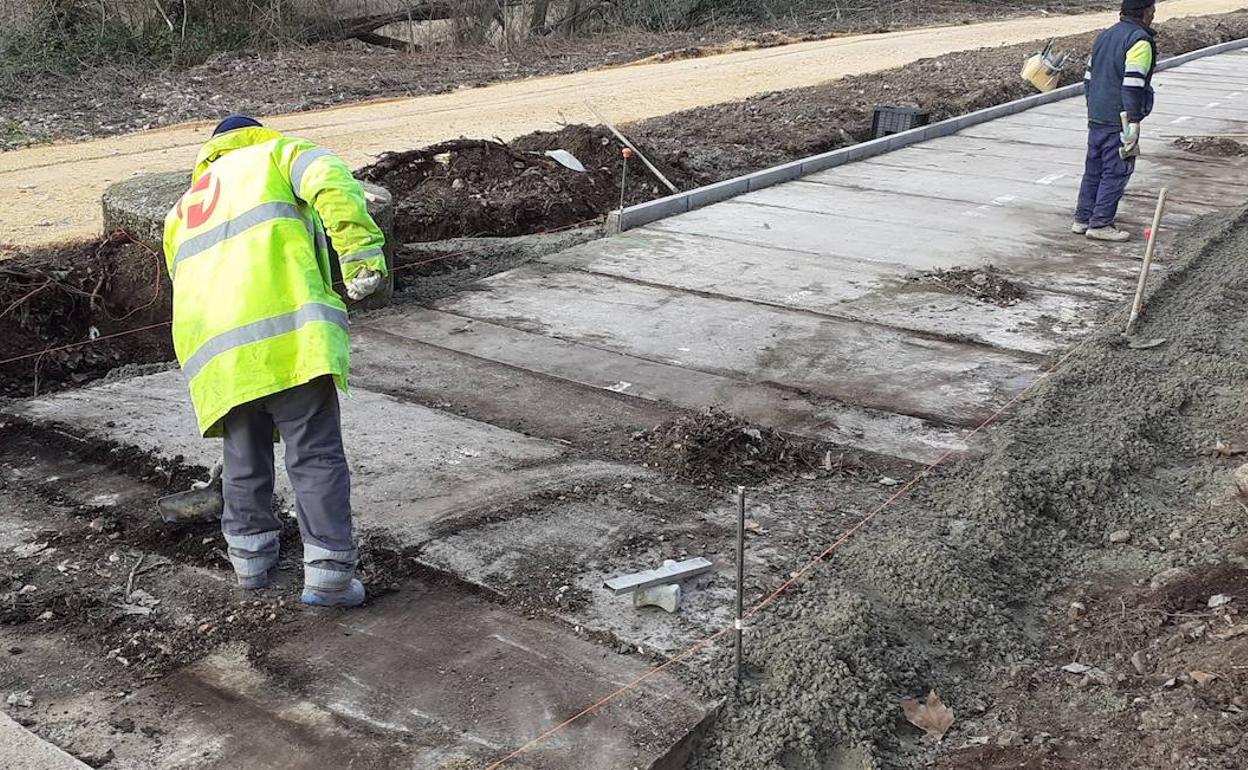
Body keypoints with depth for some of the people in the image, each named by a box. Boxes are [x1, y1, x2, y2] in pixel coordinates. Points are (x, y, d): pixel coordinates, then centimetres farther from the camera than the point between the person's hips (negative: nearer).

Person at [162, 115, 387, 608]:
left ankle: (250, 556, 32)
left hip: (213, 350, 5)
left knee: (244, 457, 21)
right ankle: (328, 572, -1)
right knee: (316, 456, 0)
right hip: (291, 335, -5)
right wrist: (362, 253, -16)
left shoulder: (182, 212, 35)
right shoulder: (277, 153, 20)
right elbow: (332, 183, -5)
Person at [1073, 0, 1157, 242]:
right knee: (1116, 172, -1)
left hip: (1096, 119, 8)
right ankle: (1100, 224, 0)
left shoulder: (1104, 36, 14)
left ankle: (1082, 220, 18)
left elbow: (1089, 77, 19)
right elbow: (1132, 84, -20)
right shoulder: (1140, 41, -13)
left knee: (1093, 169, 14)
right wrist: (1133, 123, -19)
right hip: (1119, 120, -8)